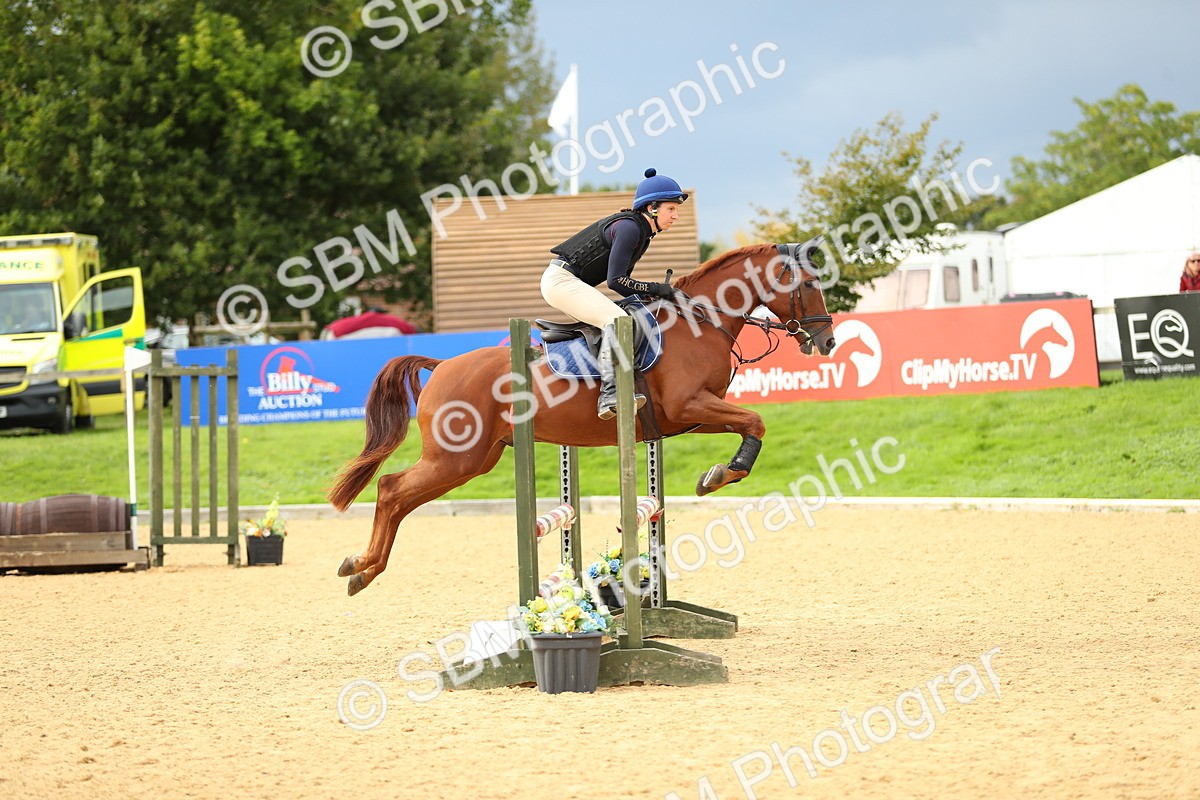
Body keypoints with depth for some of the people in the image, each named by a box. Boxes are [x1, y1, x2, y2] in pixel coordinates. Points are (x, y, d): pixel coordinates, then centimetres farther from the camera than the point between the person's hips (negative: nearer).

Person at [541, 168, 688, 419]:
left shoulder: (642, 232, 13)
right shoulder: (629, 227, -17)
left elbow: (621, 281, 16)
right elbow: (615, 281, -21)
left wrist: (662, 293, 7)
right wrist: (658, 290, -17)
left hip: (573, 284, 11)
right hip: (561, 280, -11)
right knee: (618, 320, -27)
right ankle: (610, 393, -38)